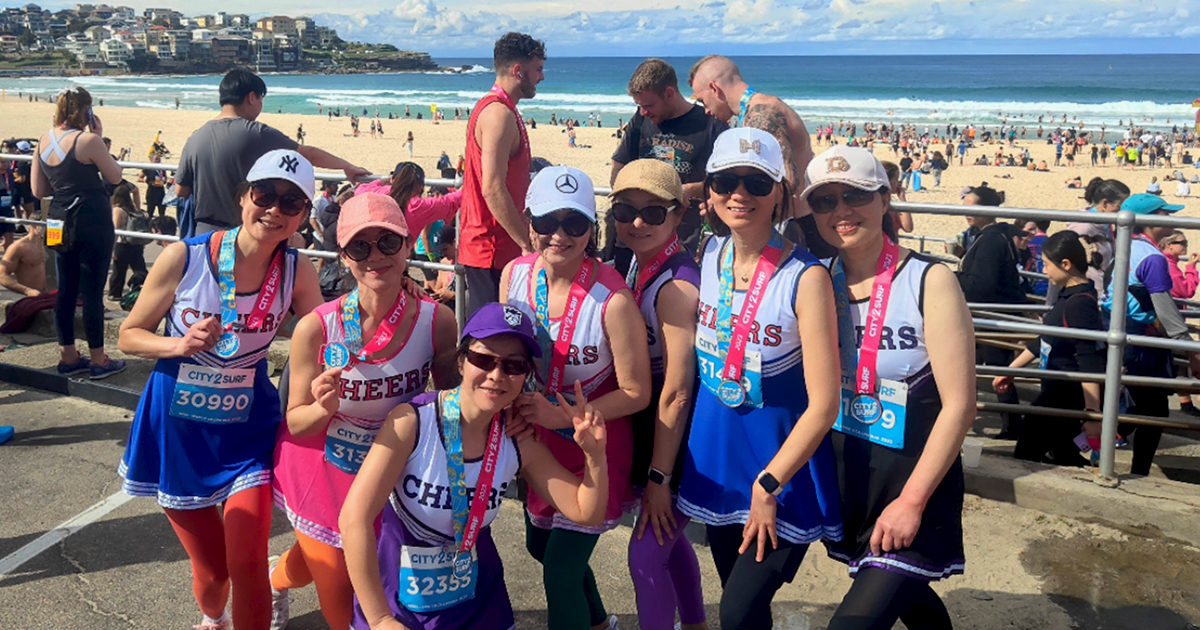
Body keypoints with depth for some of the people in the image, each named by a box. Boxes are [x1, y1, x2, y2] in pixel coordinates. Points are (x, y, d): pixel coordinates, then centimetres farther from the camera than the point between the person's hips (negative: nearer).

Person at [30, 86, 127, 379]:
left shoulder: (44, 141, 5)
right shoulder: (88, 141, -15)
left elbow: (38, 190, 10)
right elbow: (115, 177, -4)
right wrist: (100, 138, -1)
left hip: (60, 225, 7)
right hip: (93, 223, -7)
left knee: (66, 290, 13)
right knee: (93, 291, 0)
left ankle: (68, 356, 23)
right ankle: (98, 360, 8)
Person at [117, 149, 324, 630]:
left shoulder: (297, 273, -10)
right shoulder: (184, 258, -14)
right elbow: (129, 336, -4)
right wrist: (180, 344, -24)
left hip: (247, 432, 0)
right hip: (178, 429, 0)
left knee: (247, 566, -10)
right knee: (210, 571, 12)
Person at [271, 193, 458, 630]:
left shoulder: (437, 321, -19)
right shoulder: (315, 328, -24)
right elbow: (296, 425, -13)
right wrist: (323, 409, -33)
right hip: (322, 471, -2)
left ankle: (279, 579, 53)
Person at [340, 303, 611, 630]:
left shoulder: (520, 444, -9)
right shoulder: (412, 422, -21)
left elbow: (587, 512, -3)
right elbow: (354, 518, -24)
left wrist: (595, 454, -22)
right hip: (397, 602, -3)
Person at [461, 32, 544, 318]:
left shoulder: (489, 107, 17)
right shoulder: (500, 114, -16)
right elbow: (493, 188, -24)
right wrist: (527, 243, -20)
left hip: (481, 244, 10)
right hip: (494, 249, -10)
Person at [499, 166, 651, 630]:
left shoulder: (612, 300, -28)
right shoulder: (515, 275, -11)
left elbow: (635, 393, -20)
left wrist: (561, 416, -25)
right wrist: (511, 405, -12)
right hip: (536, 439, 7)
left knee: (560, 572, 0)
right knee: (539, 544, 26)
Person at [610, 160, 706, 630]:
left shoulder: (676, 285, -26)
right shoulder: (638, 263, 1)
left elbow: (677, 391, -25)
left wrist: (658, 477, -20)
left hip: (681, 438, -9)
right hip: (651, 427, 9)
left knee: (646, 555, -1)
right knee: (669, 538, 26)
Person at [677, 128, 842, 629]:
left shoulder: (804, 277, -20)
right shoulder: (707, 258, -3)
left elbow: (823, 404, -19)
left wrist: (767, 486, -16)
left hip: (782, 465, -5)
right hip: (715, 456, 5)